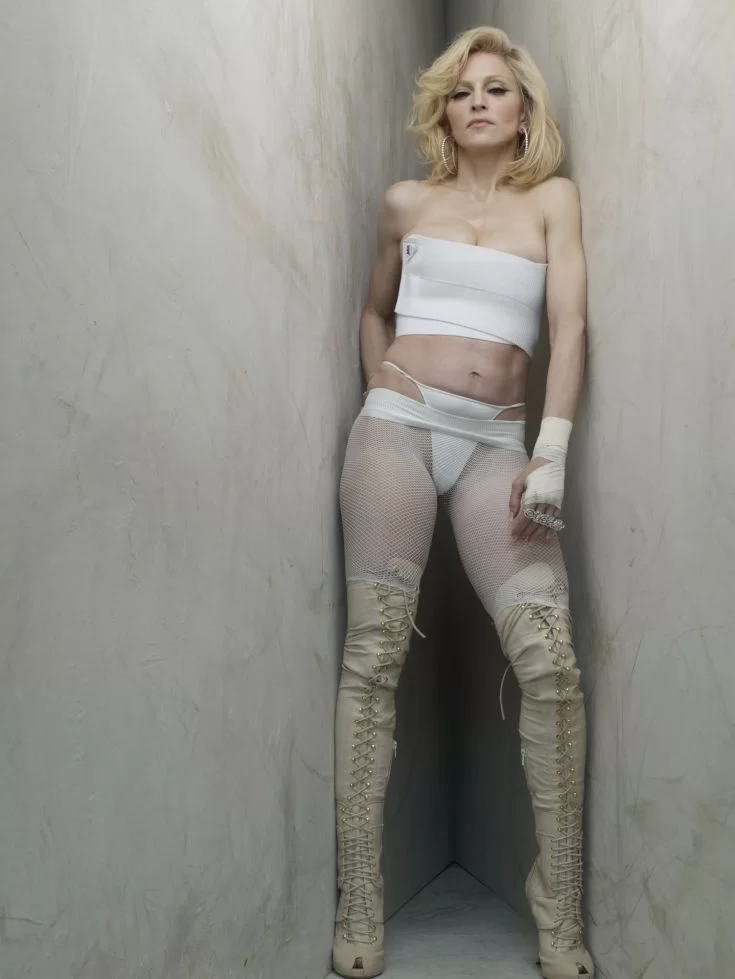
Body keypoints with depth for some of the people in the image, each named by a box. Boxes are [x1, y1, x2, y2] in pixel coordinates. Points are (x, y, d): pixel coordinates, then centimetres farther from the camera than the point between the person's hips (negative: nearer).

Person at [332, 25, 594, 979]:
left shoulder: (553, 199, 12)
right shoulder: (408, 204, 15)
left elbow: (569, 325, 1)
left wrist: (552, 452, -10)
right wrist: (380, 386, 8)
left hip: (495, 443, 0)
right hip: (400, 426, 1)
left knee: (551, 661, -13)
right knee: (374, 654, -6)